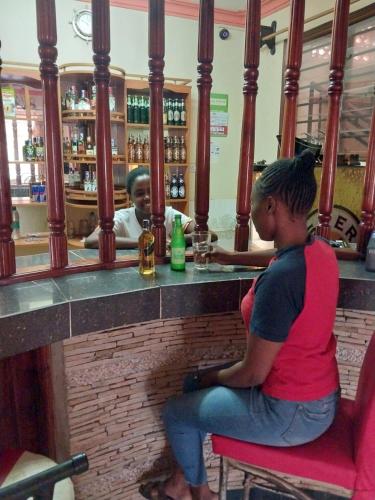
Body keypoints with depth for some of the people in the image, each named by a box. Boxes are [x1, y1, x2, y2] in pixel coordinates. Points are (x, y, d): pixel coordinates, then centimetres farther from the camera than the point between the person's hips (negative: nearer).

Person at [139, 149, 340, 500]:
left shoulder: (278, 279, -34)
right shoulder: (320, 250, -5)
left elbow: (253, 373, -25)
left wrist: (213, 376, -4)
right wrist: (234, 258, 31)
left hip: (291, 413, -8)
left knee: (175, 412, 12)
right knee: (194, 384, 20)